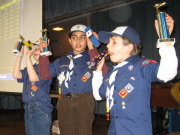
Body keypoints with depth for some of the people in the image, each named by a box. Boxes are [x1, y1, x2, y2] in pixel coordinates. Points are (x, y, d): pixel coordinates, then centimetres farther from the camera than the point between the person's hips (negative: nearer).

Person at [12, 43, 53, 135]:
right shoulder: (30, 68, 12)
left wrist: (28, 56, -22)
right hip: (28, 108, 6)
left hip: (42, 110, -6)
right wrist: (19, 55, -5)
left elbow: (33, 78, -23)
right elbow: (16, 75, -3)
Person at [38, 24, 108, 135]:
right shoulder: (62, 61, 17)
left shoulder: (91, 58, 5)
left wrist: (92, 49, -15)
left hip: (85, 102, -3)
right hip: (65, 103, 4)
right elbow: (45, 74, 11)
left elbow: (103, 73, -14)